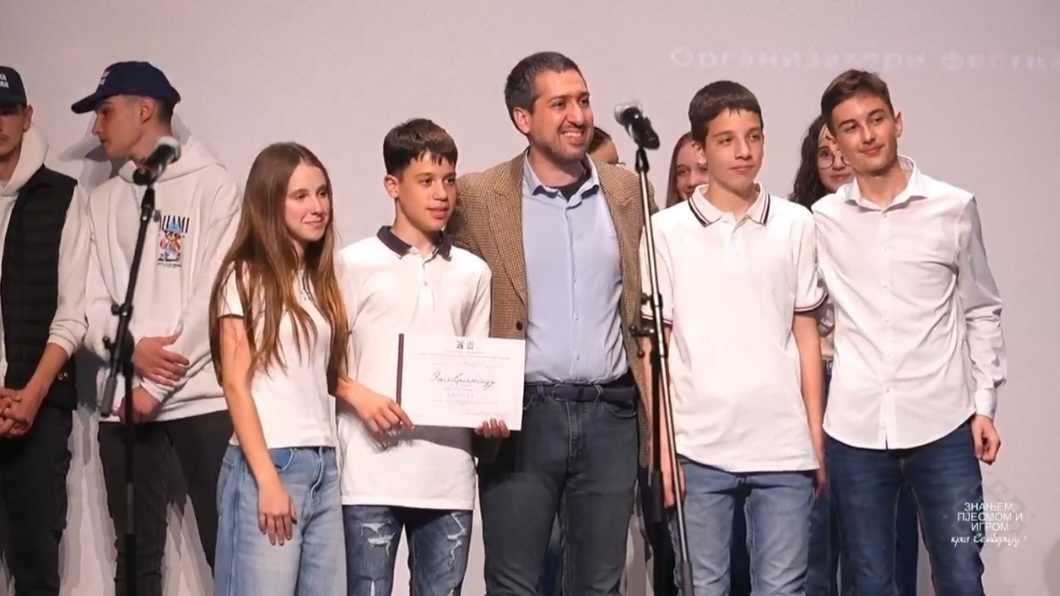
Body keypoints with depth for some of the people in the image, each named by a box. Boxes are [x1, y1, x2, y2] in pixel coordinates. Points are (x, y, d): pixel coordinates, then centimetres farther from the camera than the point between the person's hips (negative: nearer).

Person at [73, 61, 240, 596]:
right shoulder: (104, 200, 15)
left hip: (201, 397, -5)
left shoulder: (212, 184, -1)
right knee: (136, 552, 9)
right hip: (125, 400, 5)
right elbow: (92, 304, 10)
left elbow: (214, 296, -8)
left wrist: (156, 387, -10)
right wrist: (132, 348, -11)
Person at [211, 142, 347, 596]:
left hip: (323, 464, 6)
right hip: (269, 462, -6)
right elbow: (236, 386, -8)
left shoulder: (320, 281, 17)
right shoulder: (245, 277, -2)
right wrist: (268, 480, -14)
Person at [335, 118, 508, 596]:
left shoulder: (472, 273, 13)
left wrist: (489, 415, -1)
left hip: (449, 474, 4)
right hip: (373, 471, -3)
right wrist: (360, 396, -14)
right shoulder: (356, 264, 1)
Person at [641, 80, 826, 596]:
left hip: (784, 447, 1)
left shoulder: (796, 225, 6)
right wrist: (662, 444, -3)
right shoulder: (667, 230, 1)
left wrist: (817, 436, 6)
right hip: (698, 448, -1)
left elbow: (805, 335, 9)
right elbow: (655, 346, 3)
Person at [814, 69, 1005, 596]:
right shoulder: (821, 220, 3)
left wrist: (984, 405, 3)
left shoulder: (954, 208, 1)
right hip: (854, 431, 1)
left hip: (943, 426, -1)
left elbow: (981, 313, 9)